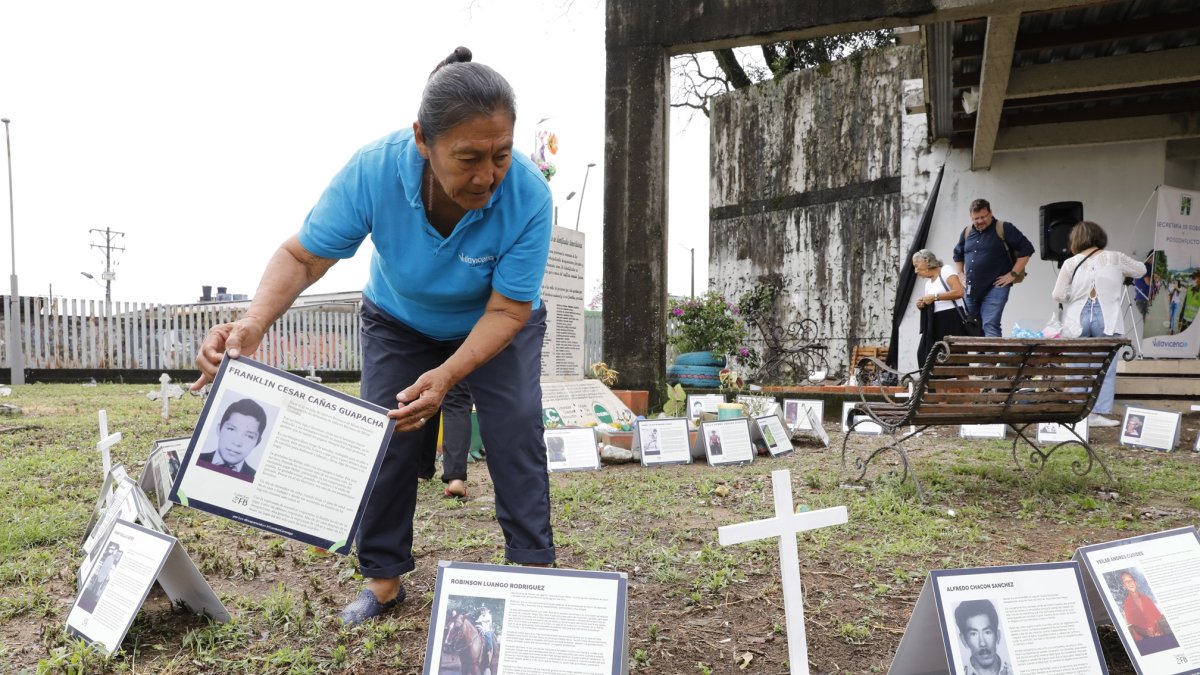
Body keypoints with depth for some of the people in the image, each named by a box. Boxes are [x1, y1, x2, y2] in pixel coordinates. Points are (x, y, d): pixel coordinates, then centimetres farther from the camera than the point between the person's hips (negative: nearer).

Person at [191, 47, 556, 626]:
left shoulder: (528, 194, -36)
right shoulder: (374, 170, -34)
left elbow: (507, 310, -32)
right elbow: (303, 256, -27)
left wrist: (446, 376, -45)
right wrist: (252, 325, -45)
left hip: (497, 323, -1)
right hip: (400, 320, 1)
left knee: (516, 433, -13)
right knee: (386, 436, -3)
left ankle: (533, 570, 1)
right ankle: (383, 577, 12)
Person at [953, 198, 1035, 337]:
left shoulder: (1004, 229, -4)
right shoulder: (967, 232, 14)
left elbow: (1026, 249, -8)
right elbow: (958, 254, 31)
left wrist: (1013, 274, -10)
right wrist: (961, 274, 18)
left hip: (995, 288, -6)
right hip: (971, 290, 6)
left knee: (991, 327, -17)